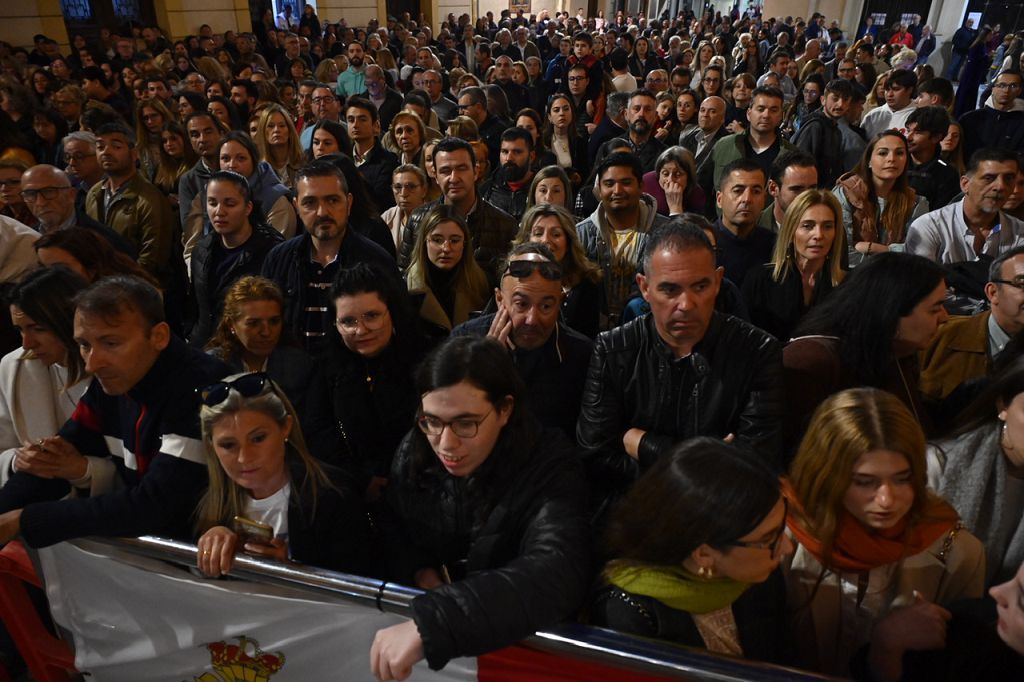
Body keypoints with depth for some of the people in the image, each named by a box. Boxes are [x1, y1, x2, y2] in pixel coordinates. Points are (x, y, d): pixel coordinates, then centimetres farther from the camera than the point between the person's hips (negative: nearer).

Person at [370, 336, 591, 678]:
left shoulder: (549, 467, -22)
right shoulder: (414, 451, -8)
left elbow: (557, 575, -36)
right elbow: (392, 530, 9)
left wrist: (431, 623, -45)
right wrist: (421, 571, -11)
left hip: (519, 640, -3)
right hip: (421, 613, 3)